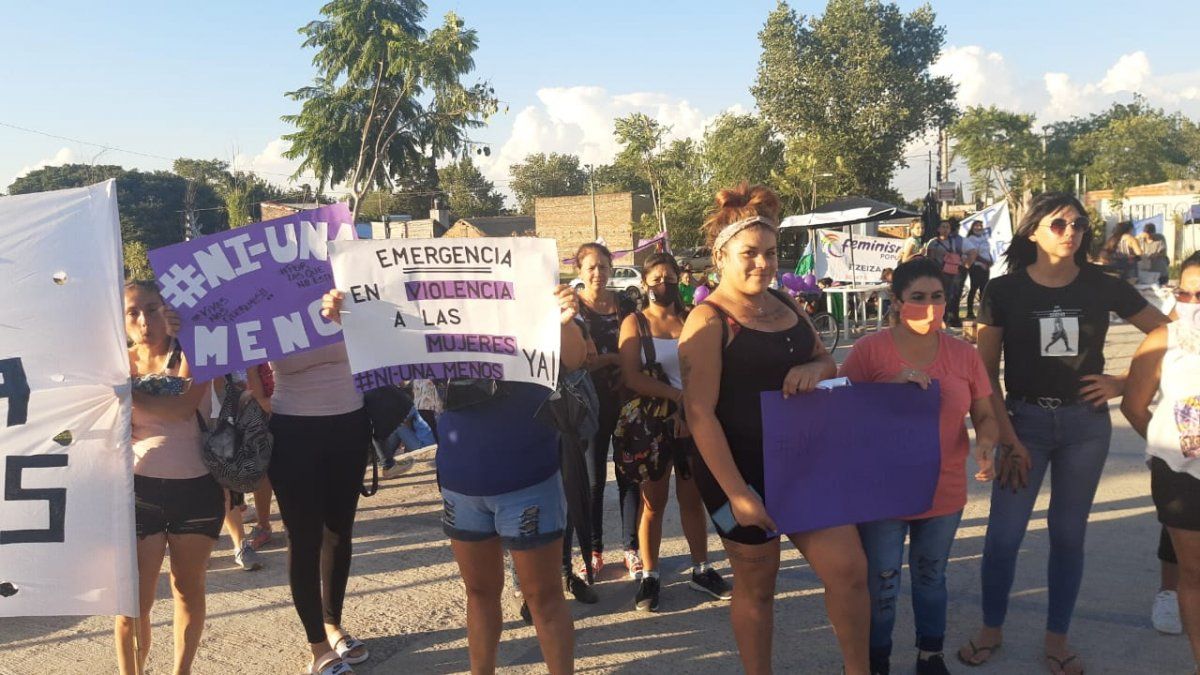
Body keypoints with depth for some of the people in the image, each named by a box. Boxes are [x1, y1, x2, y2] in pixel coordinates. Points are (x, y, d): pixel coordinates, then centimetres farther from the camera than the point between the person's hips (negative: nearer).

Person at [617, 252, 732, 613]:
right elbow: (632, 377, -14)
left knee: (693, 499, 11)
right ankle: (649, 576, 17)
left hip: (693, 421, 3)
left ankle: (701, 570, 23)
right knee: (653, 503, 7)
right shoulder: (635, 322, -2)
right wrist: (676, 395, -20)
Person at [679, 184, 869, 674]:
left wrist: (815, 368, -7)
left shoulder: (785, 306, 8)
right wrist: (737, 493, -22)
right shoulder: (709, 321, -14)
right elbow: (700, 414, -19)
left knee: (850, 570, 5)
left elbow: (828, 362, 19)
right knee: (756, 587, 10)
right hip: (740, 470, -6)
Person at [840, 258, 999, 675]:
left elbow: (985, 415, 5)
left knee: (931, 577, 21)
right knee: (881, 584, 5)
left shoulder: (964, 355, -1)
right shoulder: (870, 350, -11)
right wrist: (891, 386, -24)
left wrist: (985, 445, -17)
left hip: (945, 492, 3)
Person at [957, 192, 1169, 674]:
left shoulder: (1103, 287, -1)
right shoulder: (1003, 291, -5)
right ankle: (991, 630, 21)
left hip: (1086, 424, 1)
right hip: (1025, 421, -1)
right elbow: (987, 372, -4)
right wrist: (1007, 438, -9)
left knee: (1068, 534, 10)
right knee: (1002, 535, -1)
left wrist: (1124, 383, -3)